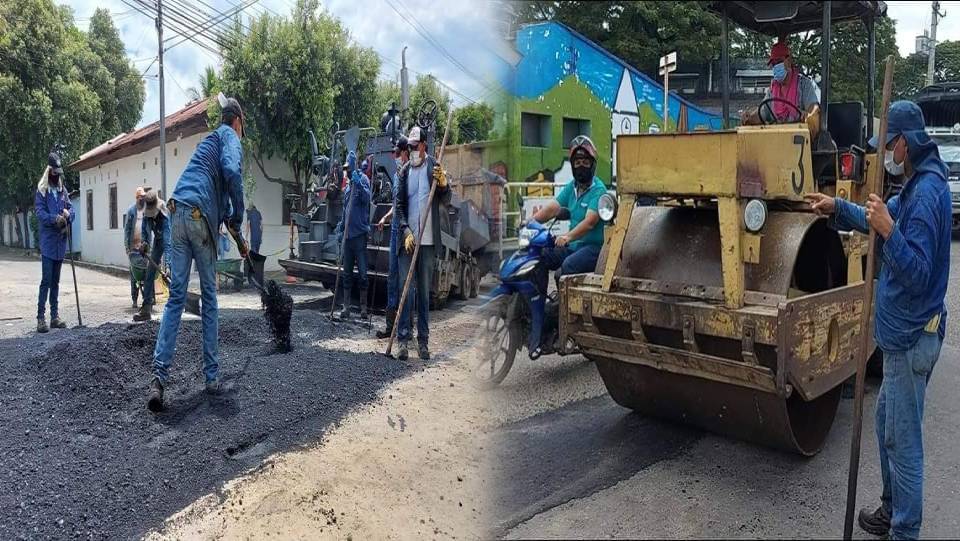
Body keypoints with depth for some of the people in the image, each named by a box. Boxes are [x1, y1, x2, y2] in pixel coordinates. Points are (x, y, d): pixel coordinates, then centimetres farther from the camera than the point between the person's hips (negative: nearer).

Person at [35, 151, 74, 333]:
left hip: (60, 241, 6)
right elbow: (39, 211, -12)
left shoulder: (63, 190, 13)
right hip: (48, 241, -6)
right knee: (46, 280, -9)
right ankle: (40, 317, -6)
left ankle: (55, 316, 17)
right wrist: (55, 219, -27)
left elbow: (71, 208, 10)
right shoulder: (41, 190, -3)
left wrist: (67, 215, -12)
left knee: (55, 281, 11)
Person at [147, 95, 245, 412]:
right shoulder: (229, 136, 8)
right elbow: (232, 173, -16)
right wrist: (237, 219, -3)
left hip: (178, 215, 6)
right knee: (209, 299, 5)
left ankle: (159, 375, -7)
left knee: (175, 297, 4)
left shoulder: (211, 139, 33)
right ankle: (212, 376, 10)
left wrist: (238, 238, 42)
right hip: (201, 218, -6)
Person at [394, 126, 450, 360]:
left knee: (425, 292, 6)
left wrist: (443, 183, -22)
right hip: (407, 239, 2)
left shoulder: (434, 167, 1)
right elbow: (399, 205, 8)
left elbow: (446, 201, -2)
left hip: (427, 240, -1)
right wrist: (406, 231, -6)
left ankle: (423, 341, 12)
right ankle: (403, 339, 4)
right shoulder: (405, 172, 9)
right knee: (407, 290, 0)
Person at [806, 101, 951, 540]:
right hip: (902, 333, 11)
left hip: (911, 338, -11)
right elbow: (881, 217, 26)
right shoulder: (915, 186, 10)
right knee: (888, 423, 21)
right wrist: (838, 208, 14)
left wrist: (889, 232, -38)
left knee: (903, 439, -2)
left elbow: (918, 273, -27)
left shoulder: (927, 192, -21)